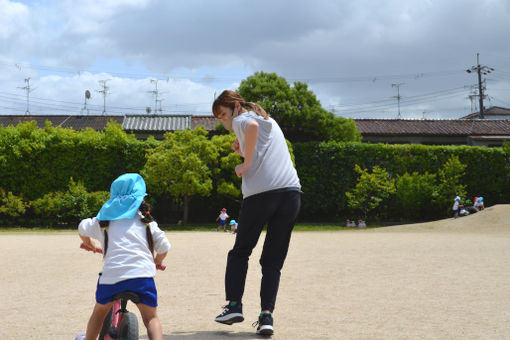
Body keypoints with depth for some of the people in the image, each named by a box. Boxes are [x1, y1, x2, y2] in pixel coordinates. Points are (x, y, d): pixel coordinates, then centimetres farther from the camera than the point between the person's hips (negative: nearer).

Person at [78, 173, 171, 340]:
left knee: (99, 312, 25)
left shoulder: (104, 219, 17)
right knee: (151, 318, 9)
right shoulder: (145, 219, 13)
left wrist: (89, 244, 54)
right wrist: (157, 262, 30)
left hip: (111, 275, 1)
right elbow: (164, 247, 10)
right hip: (142, 273, -1)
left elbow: (83, 228, 33)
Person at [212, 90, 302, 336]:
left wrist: (245, 164, -13)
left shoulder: (242, 119, 6)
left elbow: (252, 126, -20)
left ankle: (234, 305, 5)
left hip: (260, 194, -6)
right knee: (273, 261, 8)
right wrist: (243, 152, 19)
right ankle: (266, 315, -5)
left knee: (240, 252, 14)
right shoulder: (270, 121, 29)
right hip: (292, 192, 6)